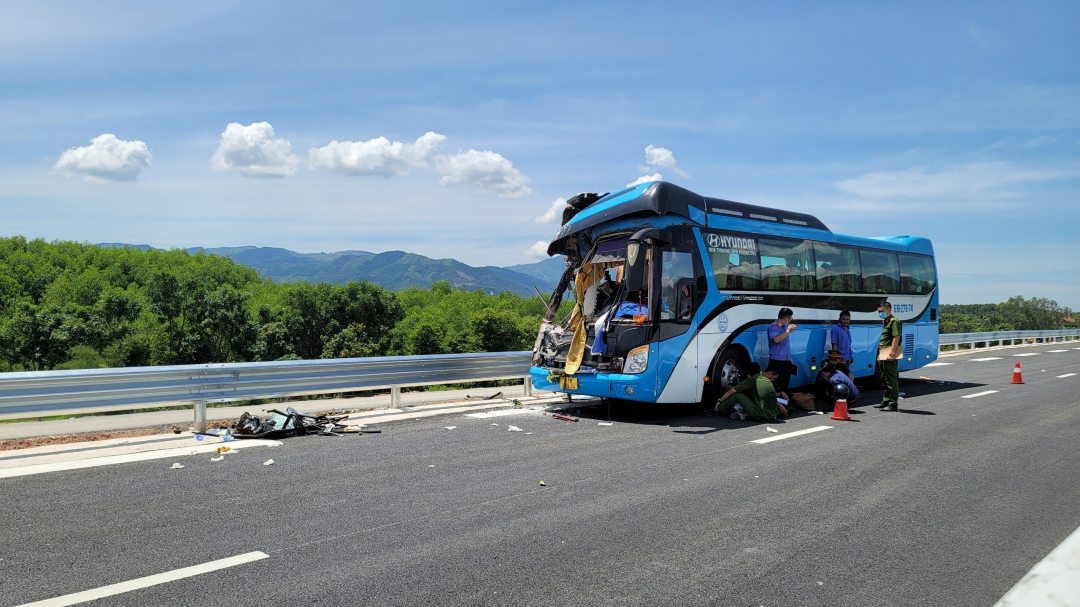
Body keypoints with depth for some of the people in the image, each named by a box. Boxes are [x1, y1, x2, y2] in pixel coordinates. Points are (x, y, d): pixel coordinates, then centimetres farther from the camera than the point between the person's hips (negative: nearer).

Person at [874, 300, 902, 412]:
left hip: (890, 357, -10)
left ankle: (893, 404, -6)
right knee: (884, 379, 16)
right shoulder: (885, 322, 20)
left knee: (891, 379, -8)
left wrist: (891, 353, -24)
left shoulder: (894, 321, -11)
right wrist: (880, 354, 20)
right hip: (883, 356, 10)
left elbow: (896, 338, -19)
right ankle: (885, 401, 24)